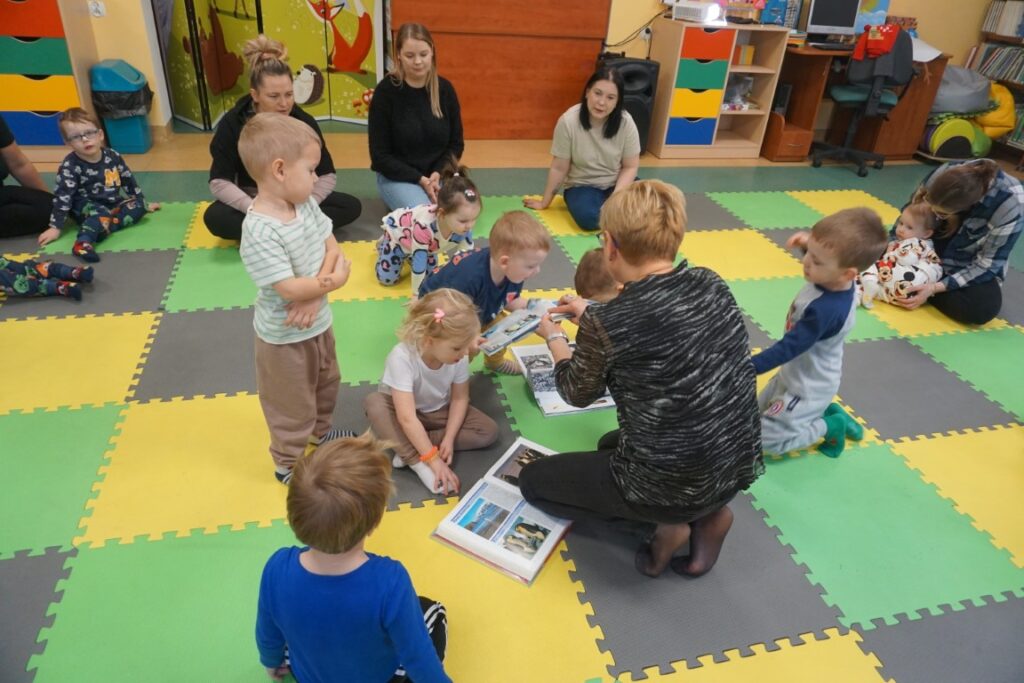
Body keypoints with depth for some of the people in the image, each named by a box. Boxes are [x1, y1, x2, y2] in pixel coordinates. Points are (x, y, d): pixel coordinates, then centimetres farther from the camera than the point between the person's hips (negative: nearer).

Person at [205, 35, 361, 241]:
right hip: (253, 203, -2)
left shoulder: (304, 122, -13)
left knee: (351, 206, -21)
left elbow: (327, 175, -11)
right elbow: (219, 182, -17)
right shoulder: (232, 124, -16)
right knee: (214, 218, -32)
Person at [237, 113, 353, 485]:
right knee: (292, 403, 12)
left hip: (318, 322, 8)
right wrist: (334, 281, -18)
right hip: (285, 336, -8)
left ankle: (321, 430, 55)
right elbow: (290, 289, -33)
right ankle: (289, 463, 35)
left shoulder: (307, 204, -7)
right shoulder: (260, 231, -32)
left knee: (326, 382, 29)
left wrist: (316, 293, -21)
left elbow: (332, 248, -5)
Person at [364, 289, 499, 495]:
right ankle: (418, 462, -31)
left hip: (438, 411, 4)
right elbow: (407, 418, -39)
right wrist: (433, 459, -41)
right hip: (406, 413, -4)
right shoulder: (402, 358, -37)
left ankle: (408, 446, -19)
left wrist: (449, 439, -23)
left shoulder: (459, 356, -23)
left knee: (489, 432, -16)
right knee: (374, 403, -35)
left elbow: (460, 398, -11)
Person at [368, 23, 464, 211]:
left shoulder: (445, 89, -3)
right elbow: (380, 155, -10)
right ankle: (398, 202, 2)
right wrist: (420, 180, -19)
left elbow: (456, 143, 5)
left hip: (438, 174, 4)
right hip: (397, 176, -4)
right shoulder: (386, 91, -12)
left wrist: (438, 173, -13)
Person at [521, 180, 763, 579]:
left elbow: (578, 393, -3)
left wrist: (554, 337, 14)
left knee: (532, 480, 15)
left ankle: (666, 523, 5)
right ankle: (705, 515, 14)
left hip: (673, 485, -7)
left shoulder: (606, 323, -24)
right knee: (612, 444, 34)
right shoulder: (710, 284, -7)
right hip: (739, 465, 7)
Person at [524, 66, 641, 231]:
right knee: (588, 217, -33)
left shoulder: (625, 122, -14)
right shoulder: (568, 121, -19)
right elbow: (559, 168, -10)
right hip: (582, 186, -1)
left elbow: (630, 167, -6)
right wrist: (544, 202, -2)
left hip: (617, 184, 2)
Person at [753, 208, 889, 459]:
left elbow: (789, 348, -34)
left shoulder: (826, 310, -38)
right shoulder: (833, 280, -14)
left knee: (766, 438, -3)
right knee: (760, 413, 25)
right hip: (795, 375, 9)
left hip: (809, 389, -9)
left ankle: (829, 427, 10)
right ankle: (828, 411, 23)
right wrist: (809, 244, -1)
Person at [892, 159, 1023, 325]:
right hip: (934, 248, 2)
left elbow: (988, 264, -25)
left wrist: (935, 288, -36)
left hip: (973, 269, -2)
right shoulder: (944, 173, -25)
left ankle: (914, 288, -13)